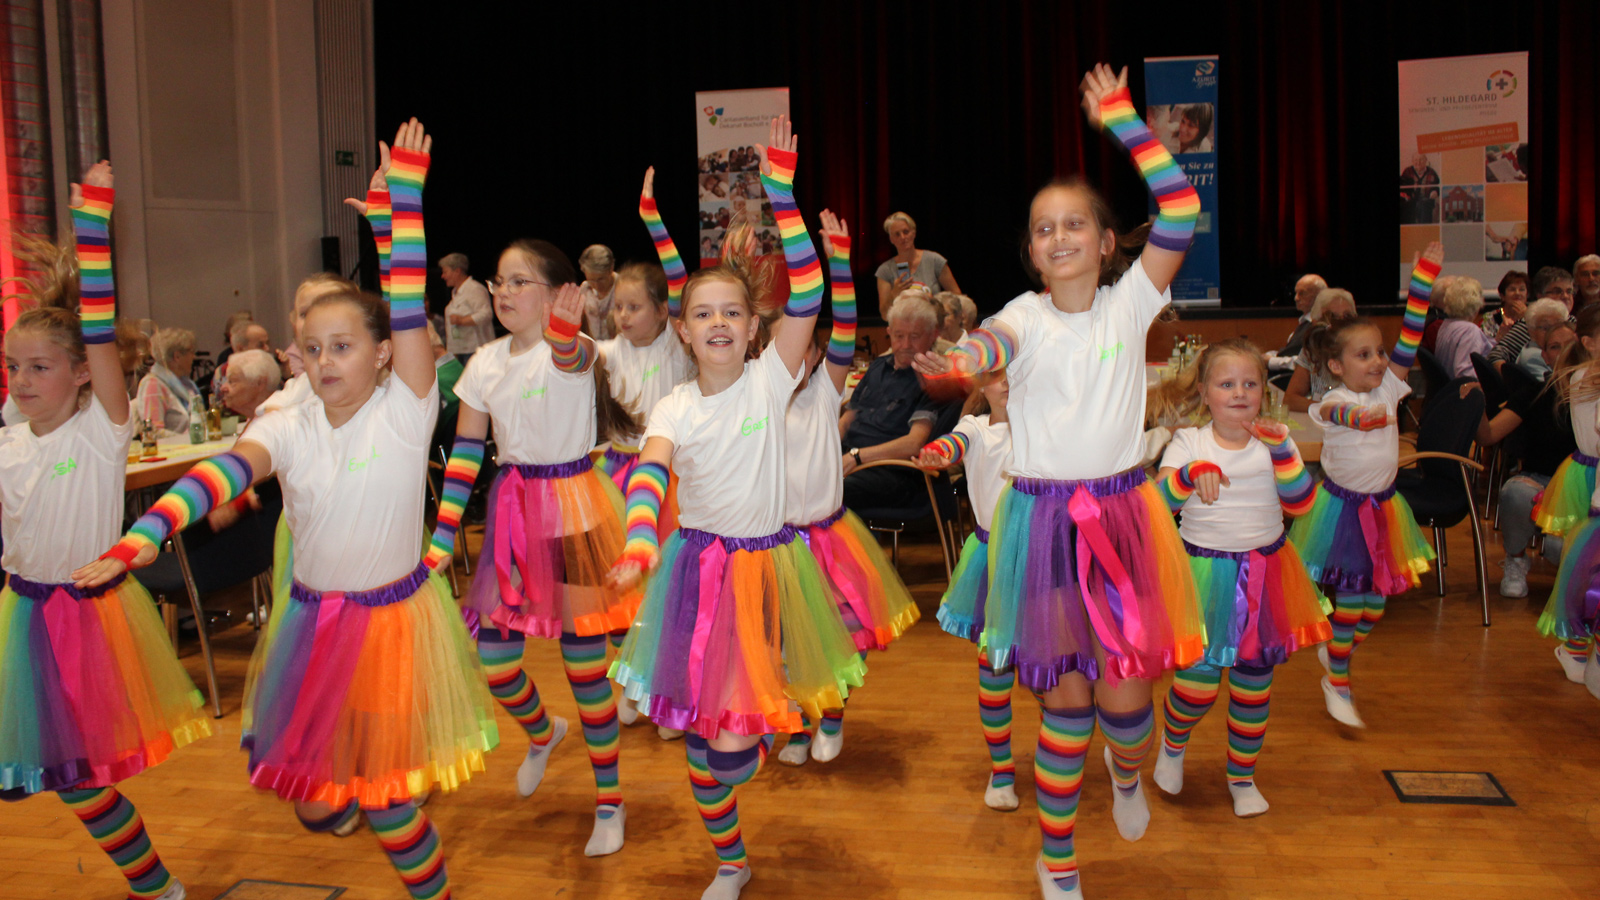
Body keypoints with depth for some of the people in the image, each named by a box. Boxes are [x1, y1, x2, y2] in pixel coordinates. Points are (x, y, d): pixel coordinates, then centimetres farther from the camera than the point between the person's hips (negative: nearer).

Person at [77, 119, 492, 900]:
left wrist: (404, 193, -26)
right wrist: (142, 538, -36)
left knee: (388, 804, 1)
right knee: (312, 803, 17)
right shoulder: (287, 428, -2)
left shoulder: (405, 411, -10)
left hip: (394, 618, -4)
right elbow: (222, 474, -20)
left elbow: (409, 304, -21)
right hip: (311, 622, 4)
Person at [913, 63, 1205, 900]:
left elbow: (1180, 210, -12)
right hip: (1042, 517, 0)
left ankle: (1126, 769, 40)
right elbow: (994, 341, -24)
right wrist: (955, 361, -48)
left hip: (1122, 512, 1)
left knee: (1125, 694, 0)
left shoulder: (1130, 300, 1)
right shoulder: (1027, 314, 0)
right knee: (1064, 702, 5)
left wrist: (1121, 118, -14)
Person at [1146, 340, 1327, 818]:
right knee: (1201, 679, -8)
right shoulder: (1188, 443, -4)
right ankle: (1173, 743, 25)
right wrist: (1192, 472, -34)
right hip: (1204, 576, -2)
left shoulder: (1273, 441, 1)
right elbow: (1157, 501, -17)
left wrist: (1282, 448, -19)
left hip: (1265, 575, 3)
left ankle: (1242, 776, 29)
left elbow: (1300, 504, -10)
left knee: (1254, 681, 10)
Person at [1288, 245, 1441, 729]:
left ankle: (1334, 653, 36)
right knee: (1351, 593, -2)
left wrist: (1425, 271, -14)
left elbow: (1411, 332, -9)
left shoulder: (1389, 387, -3)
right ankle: (1337, 684, 13)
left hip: (1382, 505, 6)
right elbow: (1336, 412, -43)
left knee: (1377, 594, 12)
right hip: (1343, 505, -6)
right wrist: (1360, 415, -66)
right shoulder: (1334, 401, -17)